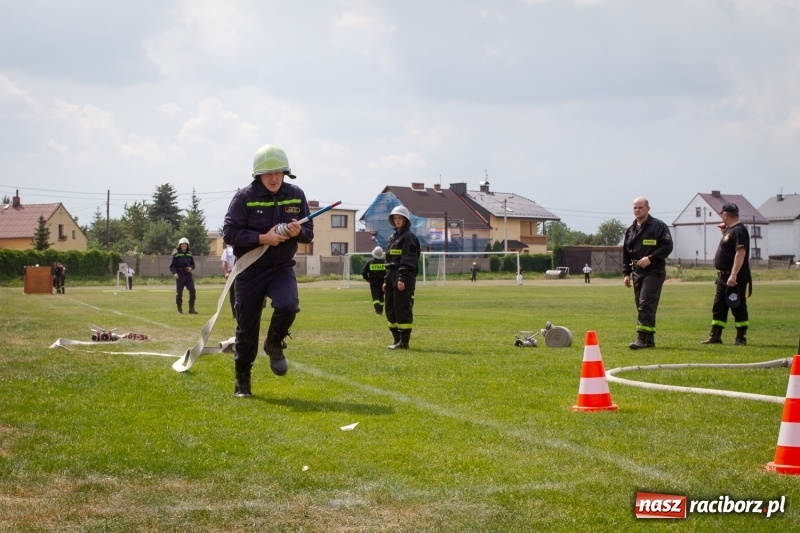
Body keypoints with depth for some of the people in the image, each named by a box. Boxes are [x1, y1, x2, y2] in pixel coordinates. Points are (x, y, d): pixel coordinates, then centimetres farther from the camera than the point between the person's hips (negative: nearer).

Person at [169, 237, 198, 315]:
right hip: (180, 276, -3)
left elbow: (193, 264, 19)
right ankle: (179, 310, 15)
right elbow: (172, 266, -4)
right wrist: (174, 273, -21)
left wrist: (190, 268, -4)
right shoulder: (176, 254, -2)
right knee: (179, 293, 2)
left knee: (192, 291, -10)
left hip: (188, 275, 3)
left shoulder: (189, 253, 11)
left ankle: (191, 309, -5)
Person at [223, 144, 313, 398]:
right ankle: (242, 380, 21)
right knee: (247, 327, 4)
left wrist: (297, 232, -19)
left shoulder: (296, 195, 0)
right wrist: (262, 238, -23)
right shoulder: (245, 196, -10)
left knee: (288, 305, -26)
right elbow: (229, 232, -14)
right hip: (250, 270, -1)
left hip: (282, 268, 2)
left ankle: (274, 344, 5)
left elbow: (309, 233, 5)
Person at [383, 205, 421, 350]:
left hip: (404, 278, -9)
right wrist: (386, 280, 18)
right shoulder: (393, 237, 20)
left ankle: (404, 341, -6)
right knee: (390, 309, 10)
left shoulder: (408, 236, -6)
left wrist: (402, 278, -21)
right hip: (392, 276, 9)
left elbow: (408, 260, -15)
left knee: (402, 308, -9)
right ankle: (397, 340, 17)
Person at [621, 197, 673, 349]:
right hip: (637, 272, 7)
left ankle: (642, 338, -20)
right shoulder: (630, 230, 17)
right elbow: (626, 254, 20)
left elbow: (667, 246, -10)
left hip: (654, 271, -7)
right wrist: (626, 273, 12)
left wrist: (651, 258, -19)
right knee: (641, 306, 8)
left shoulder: (658, 226, -2)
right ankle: (649, 339, 14)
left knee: (646, 304, -16)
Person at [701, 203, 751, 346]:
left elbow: (741, 253, -24)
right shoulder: (730, 230, 15)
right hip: (724, 277, 11)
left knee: (738, 307, -4)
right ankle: (715, 336, 15)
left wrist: (734, 275, -29)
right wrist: (724, 232, 17)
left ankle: (741, 338, 1)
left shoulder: (739, 230, -16)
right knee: (718, 307, 11)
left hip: (735, 278, -11)